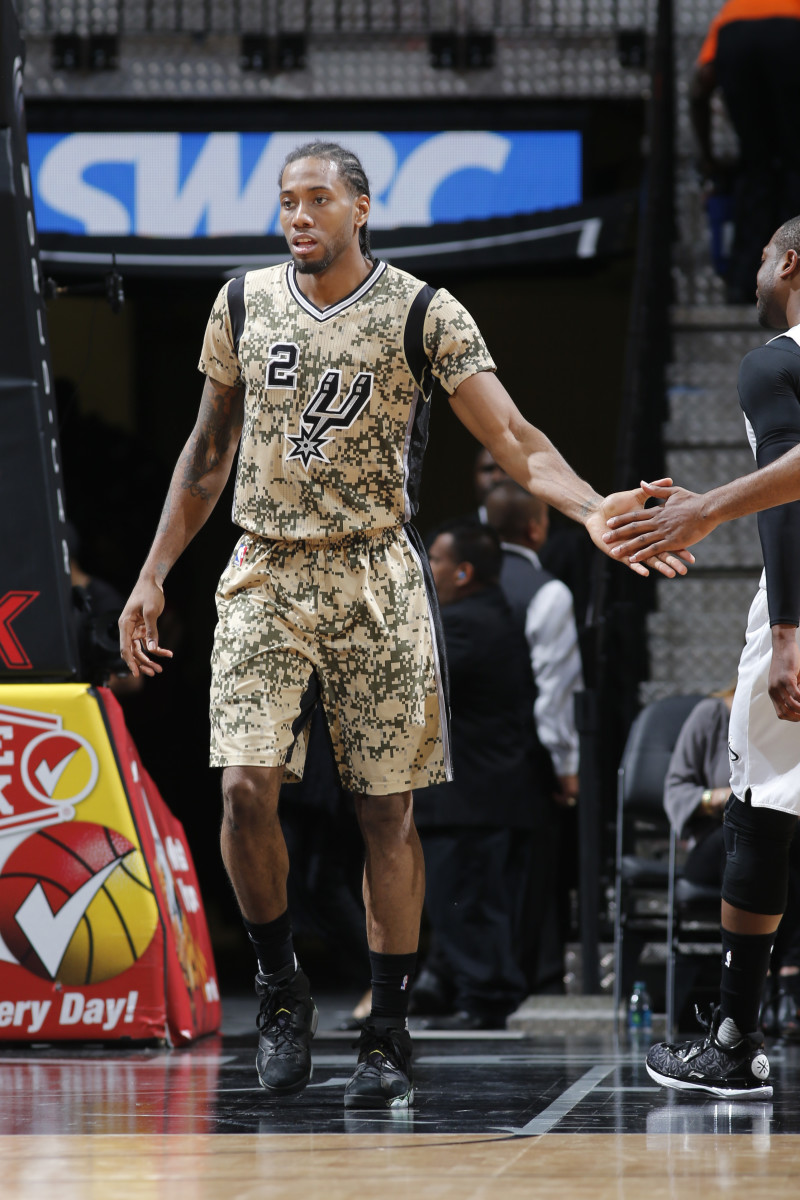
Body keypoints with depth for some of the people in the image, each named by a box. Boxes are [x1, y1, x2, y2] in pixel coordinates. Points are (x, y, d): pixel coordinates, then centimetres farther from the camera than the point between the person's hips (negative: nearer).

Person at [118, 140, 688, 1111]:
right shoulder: (244, 304, 6)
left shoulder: (421, 313, -5)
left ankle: (387, 1035, 9)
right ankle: (281, 988, 8)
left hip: (374, 583, -2)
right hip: (264, 579, 2)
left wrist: (590, 508, -30)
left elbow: (511, 437, -12)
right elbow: (208, 452, 16)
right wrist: (153, 576, 12)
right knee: (246, 788, -14)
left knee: (384, 810, 0)